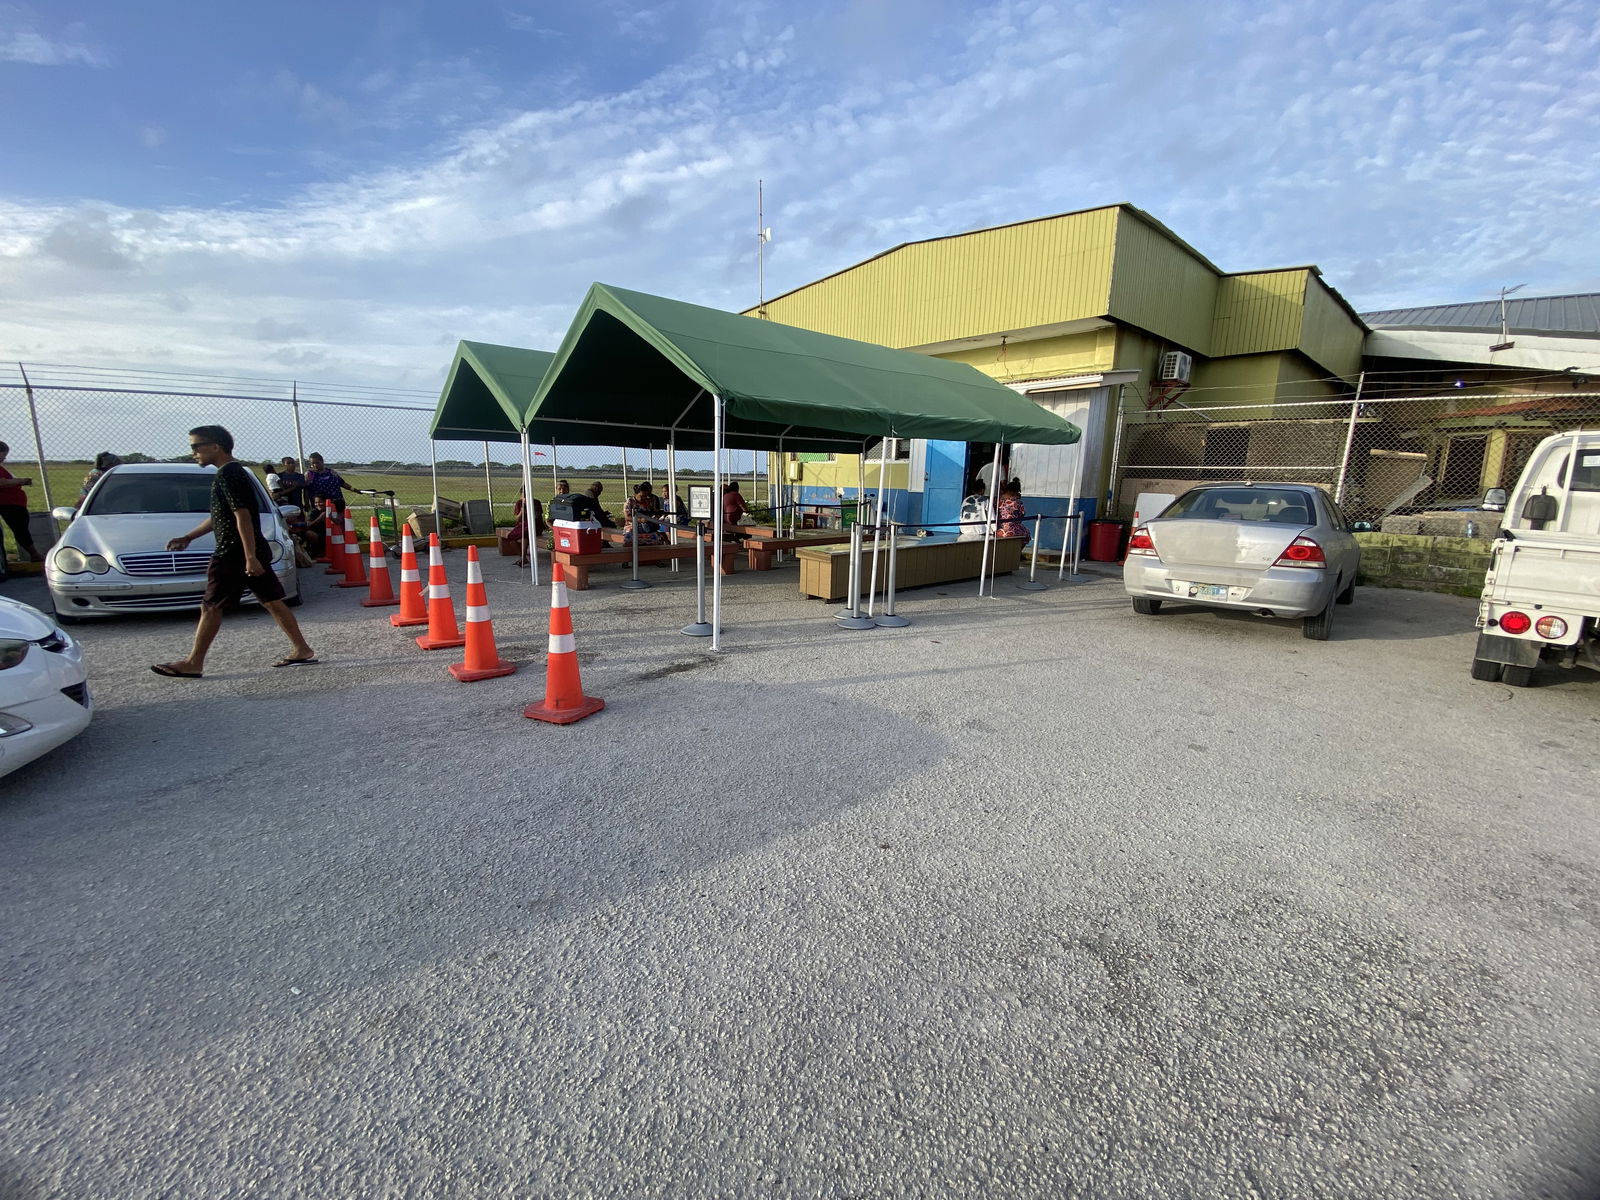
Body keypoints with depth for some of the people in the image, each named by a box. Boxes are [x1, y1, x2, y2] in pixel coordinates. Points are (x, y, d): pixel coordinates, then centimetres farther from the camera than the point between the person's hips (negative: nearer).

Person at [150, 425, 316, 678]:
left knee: (210, 607, 0)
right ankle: (302, 650, 7)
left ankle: (193, 663, 8)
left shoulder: (228, 474, -13)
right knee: (272, 601, 7)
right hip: (252, 552, 10)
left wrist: (250, 557, -25)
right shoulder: (235, 472, 18)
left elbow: (243, 516, -21)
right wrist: (188, 537, 26)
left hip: (235, 554, -10)